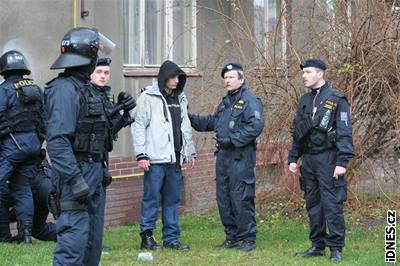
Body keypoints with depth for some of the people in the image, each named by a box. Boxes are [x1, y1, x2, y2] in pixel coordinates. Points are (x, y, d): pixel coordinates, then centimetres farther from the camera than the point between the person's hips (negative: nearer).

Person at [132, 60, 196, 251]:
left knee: (173, 199, 8)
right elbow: (139, 127, -7)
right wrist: (141, 154, -13)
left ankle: (171, 238, 13)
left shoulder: (180, 98, 16)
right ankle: (147, 237, 3)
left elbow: (185, 126, 23)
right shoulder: (148, 97, -4)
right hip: (156, 158, -6)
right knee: (151, 197, -3)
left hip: (174, 157, 6)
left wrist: (190, 152, 19)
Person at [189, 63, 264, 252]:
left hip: (241, 157, -9)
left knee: (242, 199, -8)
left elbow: (256, 126, -20)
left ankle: (248, 238, -1)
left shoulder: (250, 100, -9)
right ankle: (232, 236, 20)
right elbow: (212, 122, 29)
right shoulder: (225, 102, 20)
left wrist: (233, 139, -21)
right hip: (223, 156, 9)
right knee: (224, 199, 12)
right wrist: (190, 118, 19)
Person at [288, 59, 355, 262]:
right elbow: (297, 133, 21)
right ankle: (317, 246, 17)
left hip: (328, 158, -7)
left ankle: (336, 248, -4)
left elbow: (344, 133, -10)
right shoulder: (304, 102, 15)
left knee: (332, 204, -8)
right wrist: (293, 158, 14)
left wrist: (342, 162, -17)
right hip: (308, 159, 7)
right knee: (312, 204, 10)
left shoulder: (336, 100, -6)